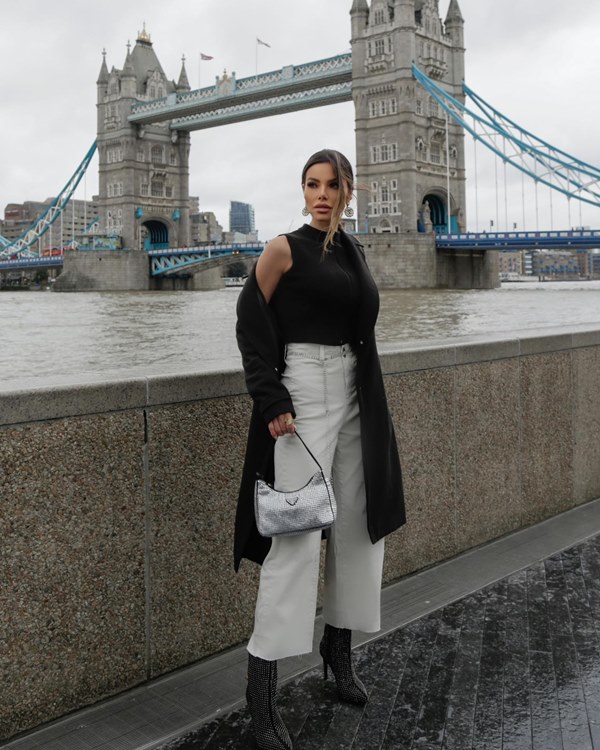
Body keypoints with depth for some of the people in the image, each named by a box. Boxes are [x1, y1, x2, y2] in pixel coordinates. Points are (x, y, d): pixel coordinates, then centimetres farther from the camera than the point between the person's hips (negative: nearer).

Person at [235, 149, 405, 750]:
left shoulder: (353, 252, 15)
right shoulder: (284, 249, -4)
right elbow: (251, 325, -8)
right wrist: (272, 401, -17)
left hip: (355, 394, 7)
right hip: (302, 391, -7)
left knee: (356, 520, 10)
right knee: (297, 530, -11)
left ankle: (339, 648, 28)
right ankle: (261, 683, -3)